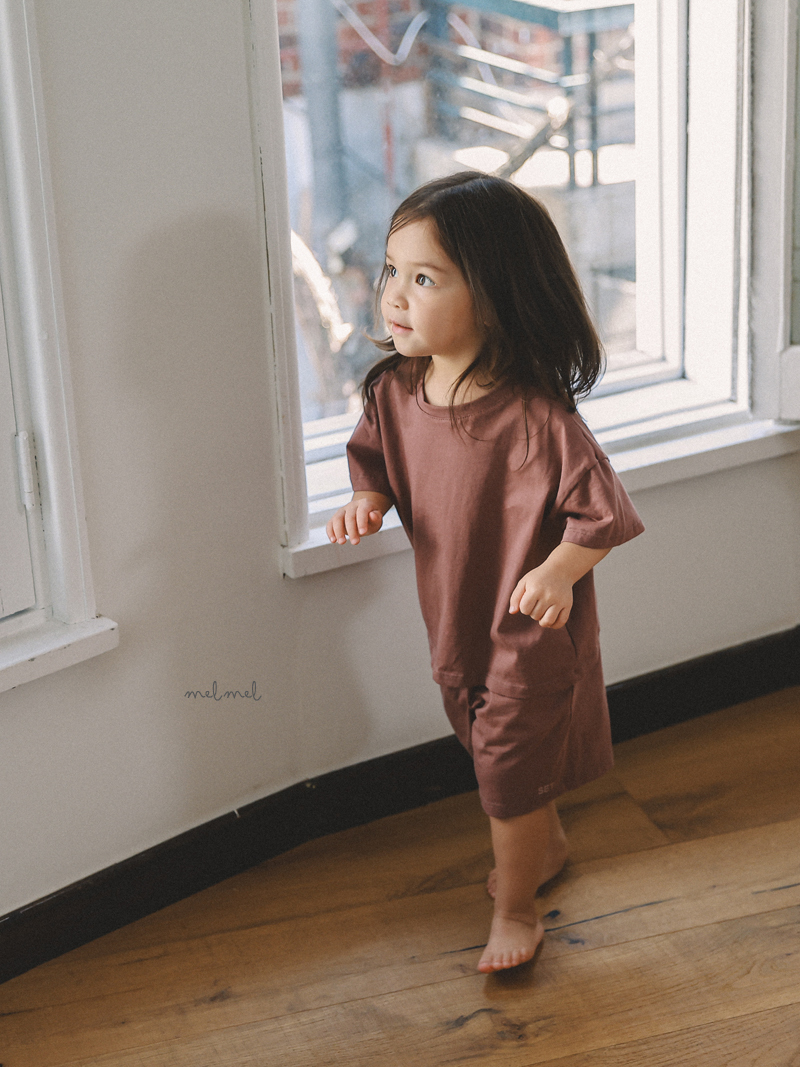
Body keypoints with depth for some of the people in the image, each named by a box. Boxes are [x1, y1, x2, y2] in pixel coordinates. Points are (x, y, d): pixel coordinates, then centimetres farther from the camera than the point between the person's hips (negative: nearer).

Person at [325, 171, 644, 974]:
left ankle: (514, 905, 32)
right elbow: (376, 456, 10)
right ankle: (546, 846, 54)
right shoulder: (394, 392, -10)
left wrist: (560, 570, -38)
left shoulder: (535, 419, -31)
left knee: (511, 769, 8)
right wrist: (367, 501, -9)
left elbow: (600, 510, -24)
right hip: (452, 615, 7)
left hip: (529, 630, -7)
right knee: (486, 743, 27)